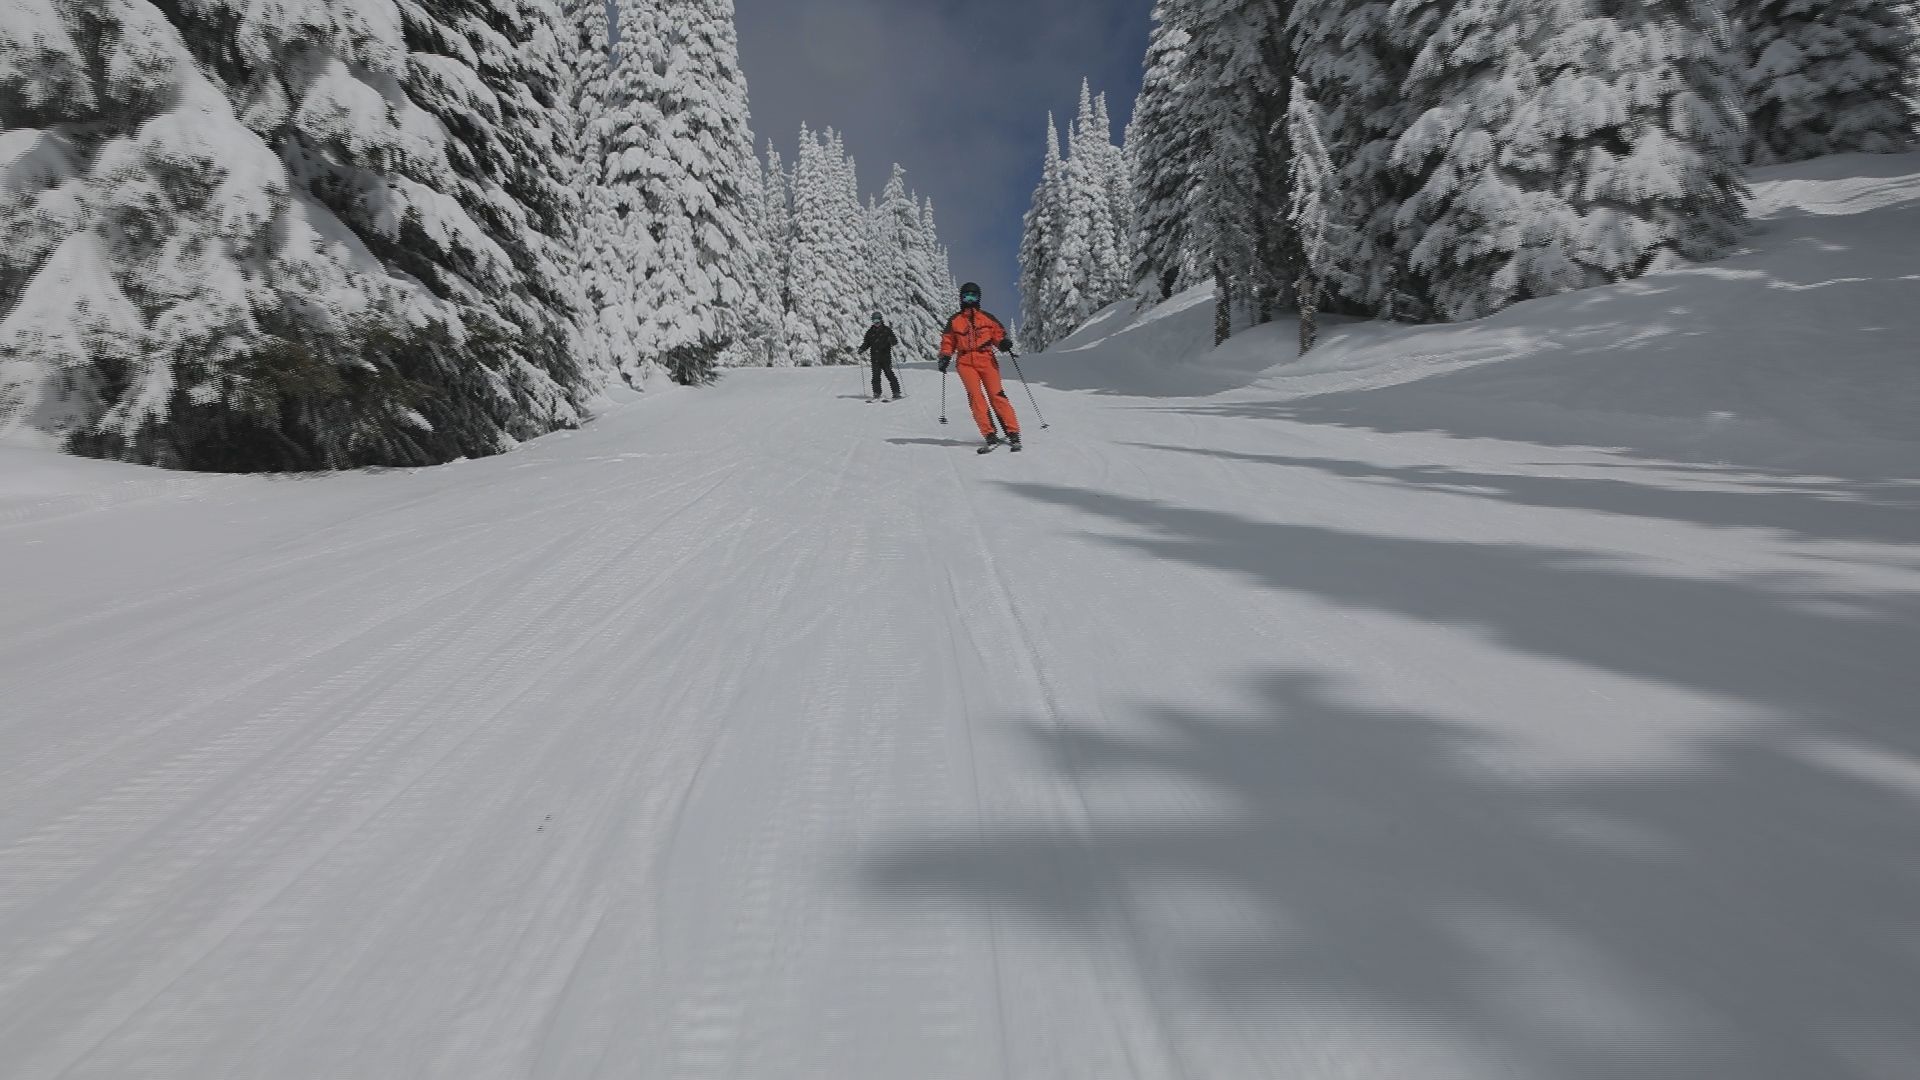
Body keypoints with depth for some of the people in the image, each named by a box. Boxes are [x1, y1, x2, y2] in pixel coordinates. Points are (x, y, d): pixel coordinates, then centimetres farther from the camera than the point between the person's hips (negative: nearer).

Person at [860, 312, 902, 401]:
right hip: (875, 357, 3)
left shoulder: (887, 330, 3)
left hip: (886, 355, -3)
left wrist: (891, 340, -25)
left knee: (889, 374, -6)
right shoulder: (870, 331, 13)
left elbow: (896, 341, -3)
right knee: (876, 376, -3)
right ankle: (877, 394, 4)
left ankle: (896, 393, 0)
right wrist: (862, 348, 1)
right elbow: (867, 342, 19)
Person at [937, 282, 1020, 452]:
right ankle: (990, 436, -17)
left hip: (986, 360, -1)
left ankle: (1013, 433, -12)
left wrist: (1004, 342, -9)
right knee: (975, 397, -15)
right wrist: (945, 357, 3)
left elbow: (998, 333, 12)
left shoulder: (987, 318, 15)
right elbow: (948, 342, 20)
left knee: (996, 395, -13)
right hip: (965, 362, 1)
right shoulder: (954, 321, 18)